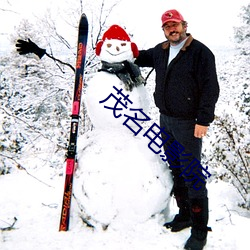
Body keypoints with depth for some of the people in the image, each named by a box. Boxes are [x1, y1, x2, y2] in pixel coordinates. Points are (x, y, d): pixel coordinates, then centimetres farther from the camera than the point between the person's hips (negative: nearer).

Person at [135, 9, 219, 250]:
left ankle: (199, 230, 6)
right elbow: (140, 57, 30)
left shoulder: (200, 52, -10)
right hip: (165, 120, 7)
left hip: (188, 124, -7)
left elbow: (210, 88, -13)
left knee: (192, 176, -5)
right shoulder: (160, 51, 11)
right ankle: (184, 214, 31)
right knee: (176, 171, 15)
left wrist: (203, 120, -18)